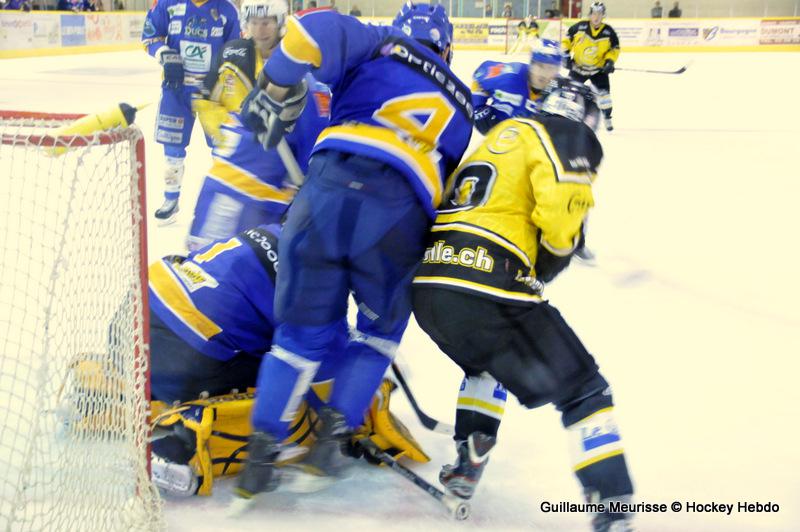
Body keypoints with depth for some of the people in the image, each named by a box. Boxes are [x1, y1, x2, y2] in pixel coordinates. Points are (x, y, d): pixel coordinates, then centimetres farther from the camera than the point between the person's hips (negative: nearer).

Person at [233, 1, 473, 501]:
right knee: (381, 328, 26)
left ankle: (261, 457, 15)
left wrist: (277, 91, 11)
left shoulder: (380, 48, 20)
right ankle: (331, 439, 17)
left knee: (304, 332, 15)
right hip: (399, 214, 0)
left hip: (327, 190, 0)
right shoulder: (461, 107, 29)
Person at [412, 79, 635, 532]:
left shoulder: (501, 134, 29)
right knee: (582, 388, 3)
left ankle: (466, 465, 30)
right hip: (488, 287, -7)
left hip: (429, 285, 8)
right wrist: (552, 261, 7)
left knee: (488, 363, 37)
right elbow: (561, 207, -11)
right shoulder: (571, 137, 7)